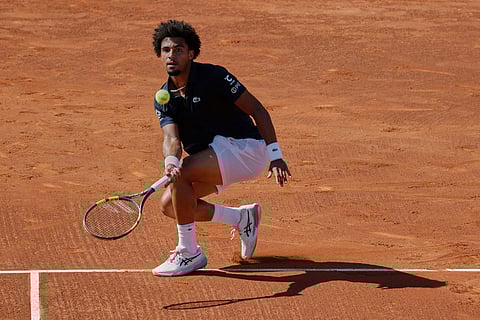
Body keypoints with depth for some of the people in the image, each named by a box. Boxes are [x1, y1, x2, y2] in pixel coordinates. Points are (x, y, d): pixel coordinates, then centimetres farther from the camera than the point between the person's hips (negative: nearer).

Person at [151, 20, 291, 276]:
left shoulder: (213, 77, -16)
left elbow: (257, 110, -13)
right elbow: (171, 138, -15)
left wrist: (275, 156, -17)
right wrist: (171, 161, -40)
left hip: (246, 147, -8)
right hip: (214, 155, 8)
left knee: (182, 175, -27)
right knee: (169, 204, -5)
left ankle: (189, 253, -15)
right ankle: (243, 217, 13)